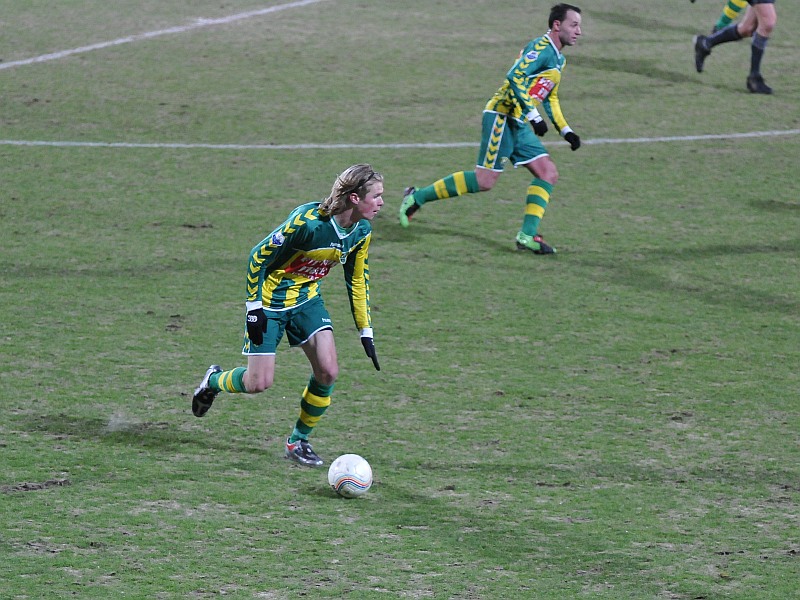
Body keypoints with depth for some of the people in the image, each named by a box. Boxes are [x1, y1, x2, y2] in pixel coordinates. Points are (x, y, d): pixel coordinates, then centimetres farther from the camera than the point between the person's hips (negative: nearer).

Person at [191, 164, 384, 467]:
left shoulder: (361, 232, -9)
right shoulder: (307, 221, -31)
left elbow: (357, 279, 7)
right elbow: (258, 257, -21)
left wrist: (366, 332, 7)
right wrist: (254, 308, -19)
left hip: (307, 299, 6)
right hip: (271, 302, -6)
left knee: (328, 371, -10)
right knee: (259, 383, -5)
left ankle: (298, 441, 10)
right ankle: (214, 381, 29)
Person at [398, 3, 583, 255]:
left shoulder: (558, 59, 18)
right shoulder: (541, 47, -13)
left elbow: (550, 99, 30)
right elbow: (515, 77, -26)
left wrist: (565, 130, 22)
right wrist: (534, 115, -29)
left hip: (518, 125, 10)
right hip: (501, 116, -10)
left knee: (548, 173, 0)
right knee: (485, 180, -11)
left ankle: (527, 235, -2)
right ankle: (417, 197, 0)